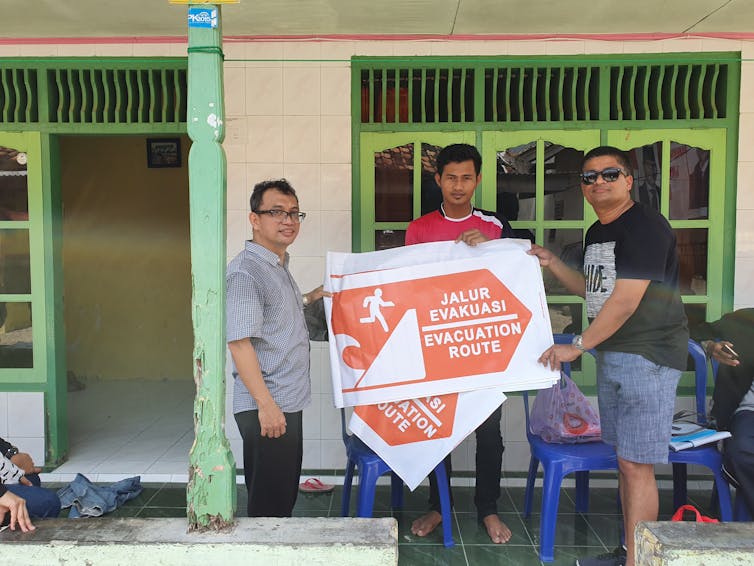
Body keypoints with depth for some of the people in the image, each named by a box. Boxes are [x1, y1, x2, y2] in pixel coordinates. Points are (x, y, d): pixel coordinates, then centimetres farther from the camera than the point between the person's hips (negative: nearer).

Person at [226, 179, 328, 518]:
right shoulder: (245, 271, -17)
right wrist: (266, 405, -23)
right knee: (269, 502, 3)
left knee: (284, 496, 20)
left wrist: (312, 297, 18)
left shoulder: (278, 266, 13)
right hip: (266, 407, -9)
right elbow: (239, 343, -22)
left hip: (287, 402, 10)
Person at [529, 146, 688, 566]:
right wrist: (552, 263, 11)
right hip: (611, 355, 9)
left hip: (649, 357, -9)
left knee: (636, 465, -6)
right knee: (626, 462, 14)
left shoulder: (645, 226, -14)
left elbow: (625, 300, -20)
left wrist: (578, 346, -16)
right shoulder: (596, 233, 15)